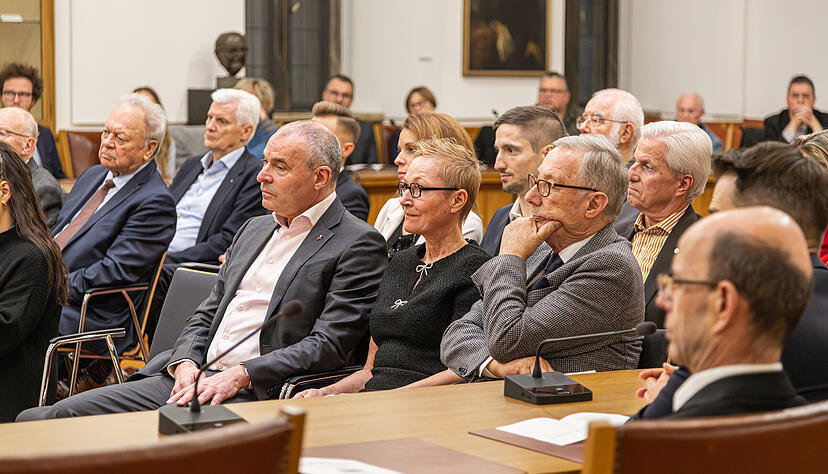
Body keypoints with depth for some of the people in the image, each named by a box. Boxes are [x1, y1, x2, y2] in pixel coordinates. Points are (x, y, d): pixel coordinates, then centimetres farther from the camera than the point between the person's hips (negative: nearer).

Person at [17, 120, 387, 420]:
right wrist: (186, 362, 0)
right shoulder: (253, 230, 24)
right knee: (37, 421, -7)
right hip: (192, 377, 8)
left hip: (254, 394, -7)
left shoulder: (358, 244, -3)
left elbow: (328, 345, -12)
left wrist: (239, 375, -18)